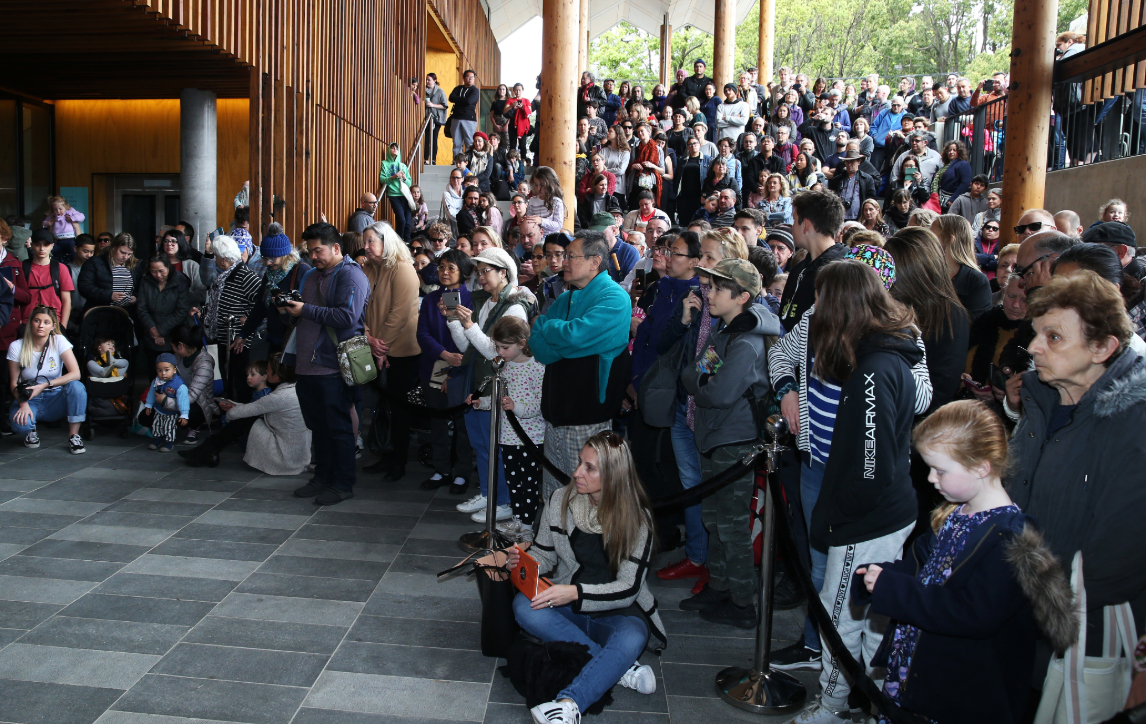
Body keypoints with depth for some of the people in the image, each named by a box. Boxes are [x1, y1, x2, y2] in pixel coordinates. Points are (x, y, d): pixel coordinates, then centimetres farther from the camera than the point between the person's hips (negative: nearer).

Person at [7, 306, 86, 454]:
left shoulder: (59, 341, -6)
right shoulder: (17, 347, -4)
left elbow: (75, 374, -17)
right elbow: (14, 383, -4)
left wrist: (44, 386, -26)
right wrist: (23, 404, -23)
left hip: (55, 400, 1)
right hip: (29, 401, -1)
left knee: (76, 386, -32)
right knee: (20, 424, -34)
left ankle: (74, 436, -21)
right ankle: (31, 430, 6)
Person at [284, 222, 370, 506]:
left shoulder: (351, 276, -10)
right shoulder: (313, 277, 20)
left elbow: (348, 316, -23)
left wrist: (306, 310, -16)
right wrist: (290, 308, 8)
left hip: (334, 366, -9)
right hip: (308, 363, 9)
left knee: (339, 426, -1)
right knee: (318, 425, 15)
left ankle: (343, 484, 8)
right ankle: (322, 477, 26)